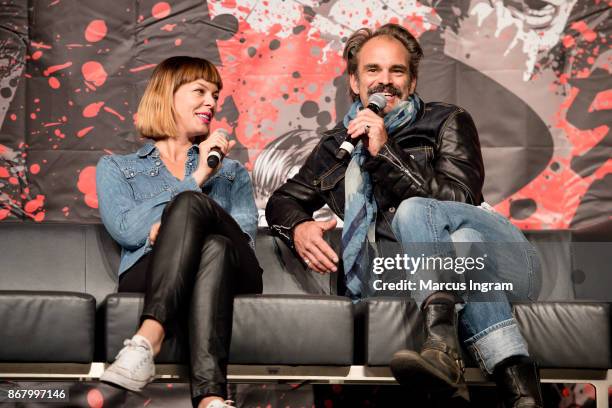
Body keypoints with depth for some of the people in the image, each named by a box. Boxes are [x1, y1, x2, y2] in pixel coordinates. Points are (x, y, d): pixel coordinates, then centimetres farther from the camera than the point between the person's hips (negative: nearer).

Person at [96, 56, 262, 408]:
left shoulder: (232, 172, 30)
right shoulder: (116, 168, 24)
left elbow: (245, 234, 8)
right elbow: (126, 230, 1)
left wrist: (174, 228, -10)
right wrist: (195, 180, 1)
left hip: (228, 274, 2)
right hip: (150, 276, -2)